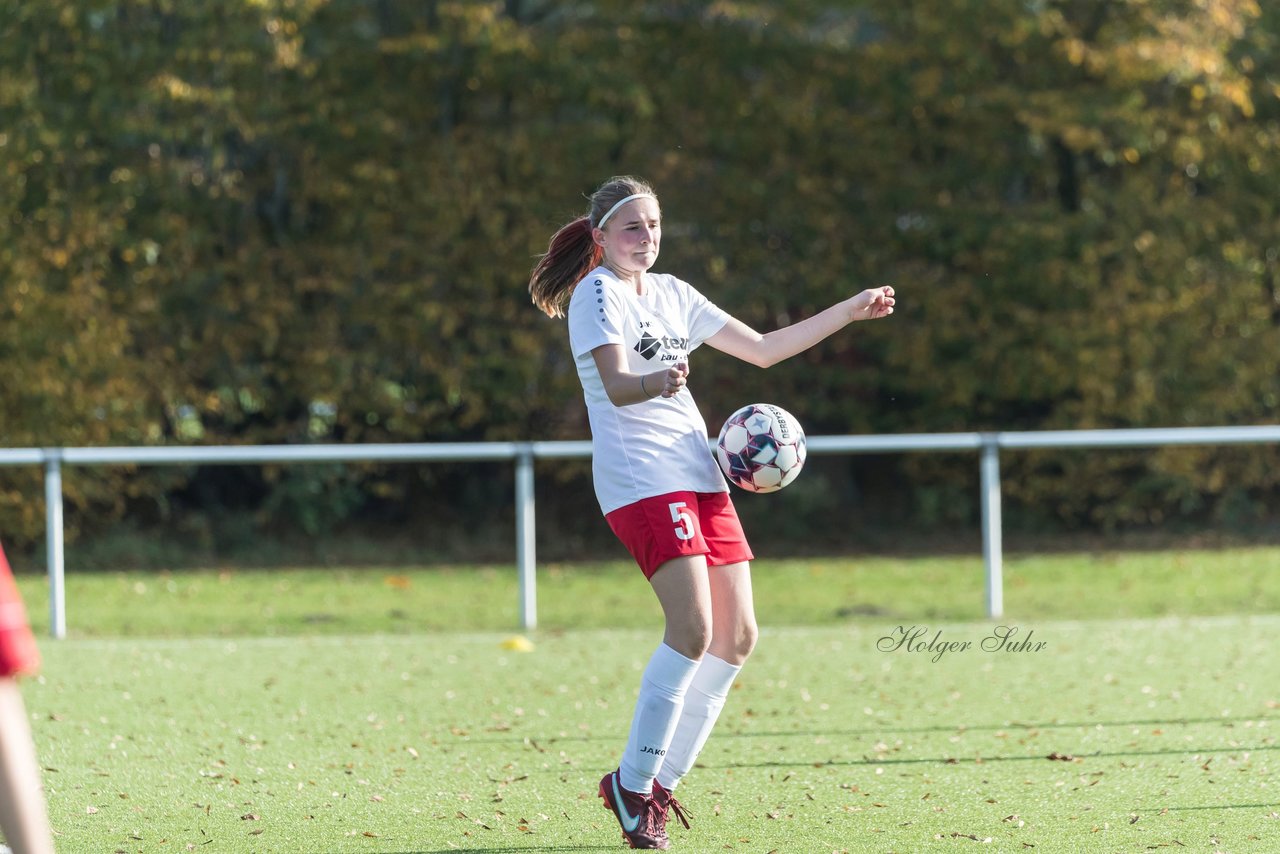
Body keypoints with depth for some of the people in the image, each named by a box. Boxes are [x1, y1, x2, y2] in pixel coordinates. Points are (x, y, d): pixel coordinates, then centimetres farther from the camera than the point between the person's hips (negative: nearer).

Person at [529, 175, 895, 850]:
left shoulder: (671, 293, 19)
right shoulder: (597, 293, -5)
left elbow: (761, 349, 25)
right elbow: (616, 386, -19)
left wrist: (848, 312, 25)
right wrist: (656, 383, -41)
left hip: (699, 477, 8)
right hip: (640, 481, -8)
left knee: (738, 636, 3)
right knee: (692, 629, -21)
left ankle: (659, 782, 11)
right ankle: (633, 785, -11)